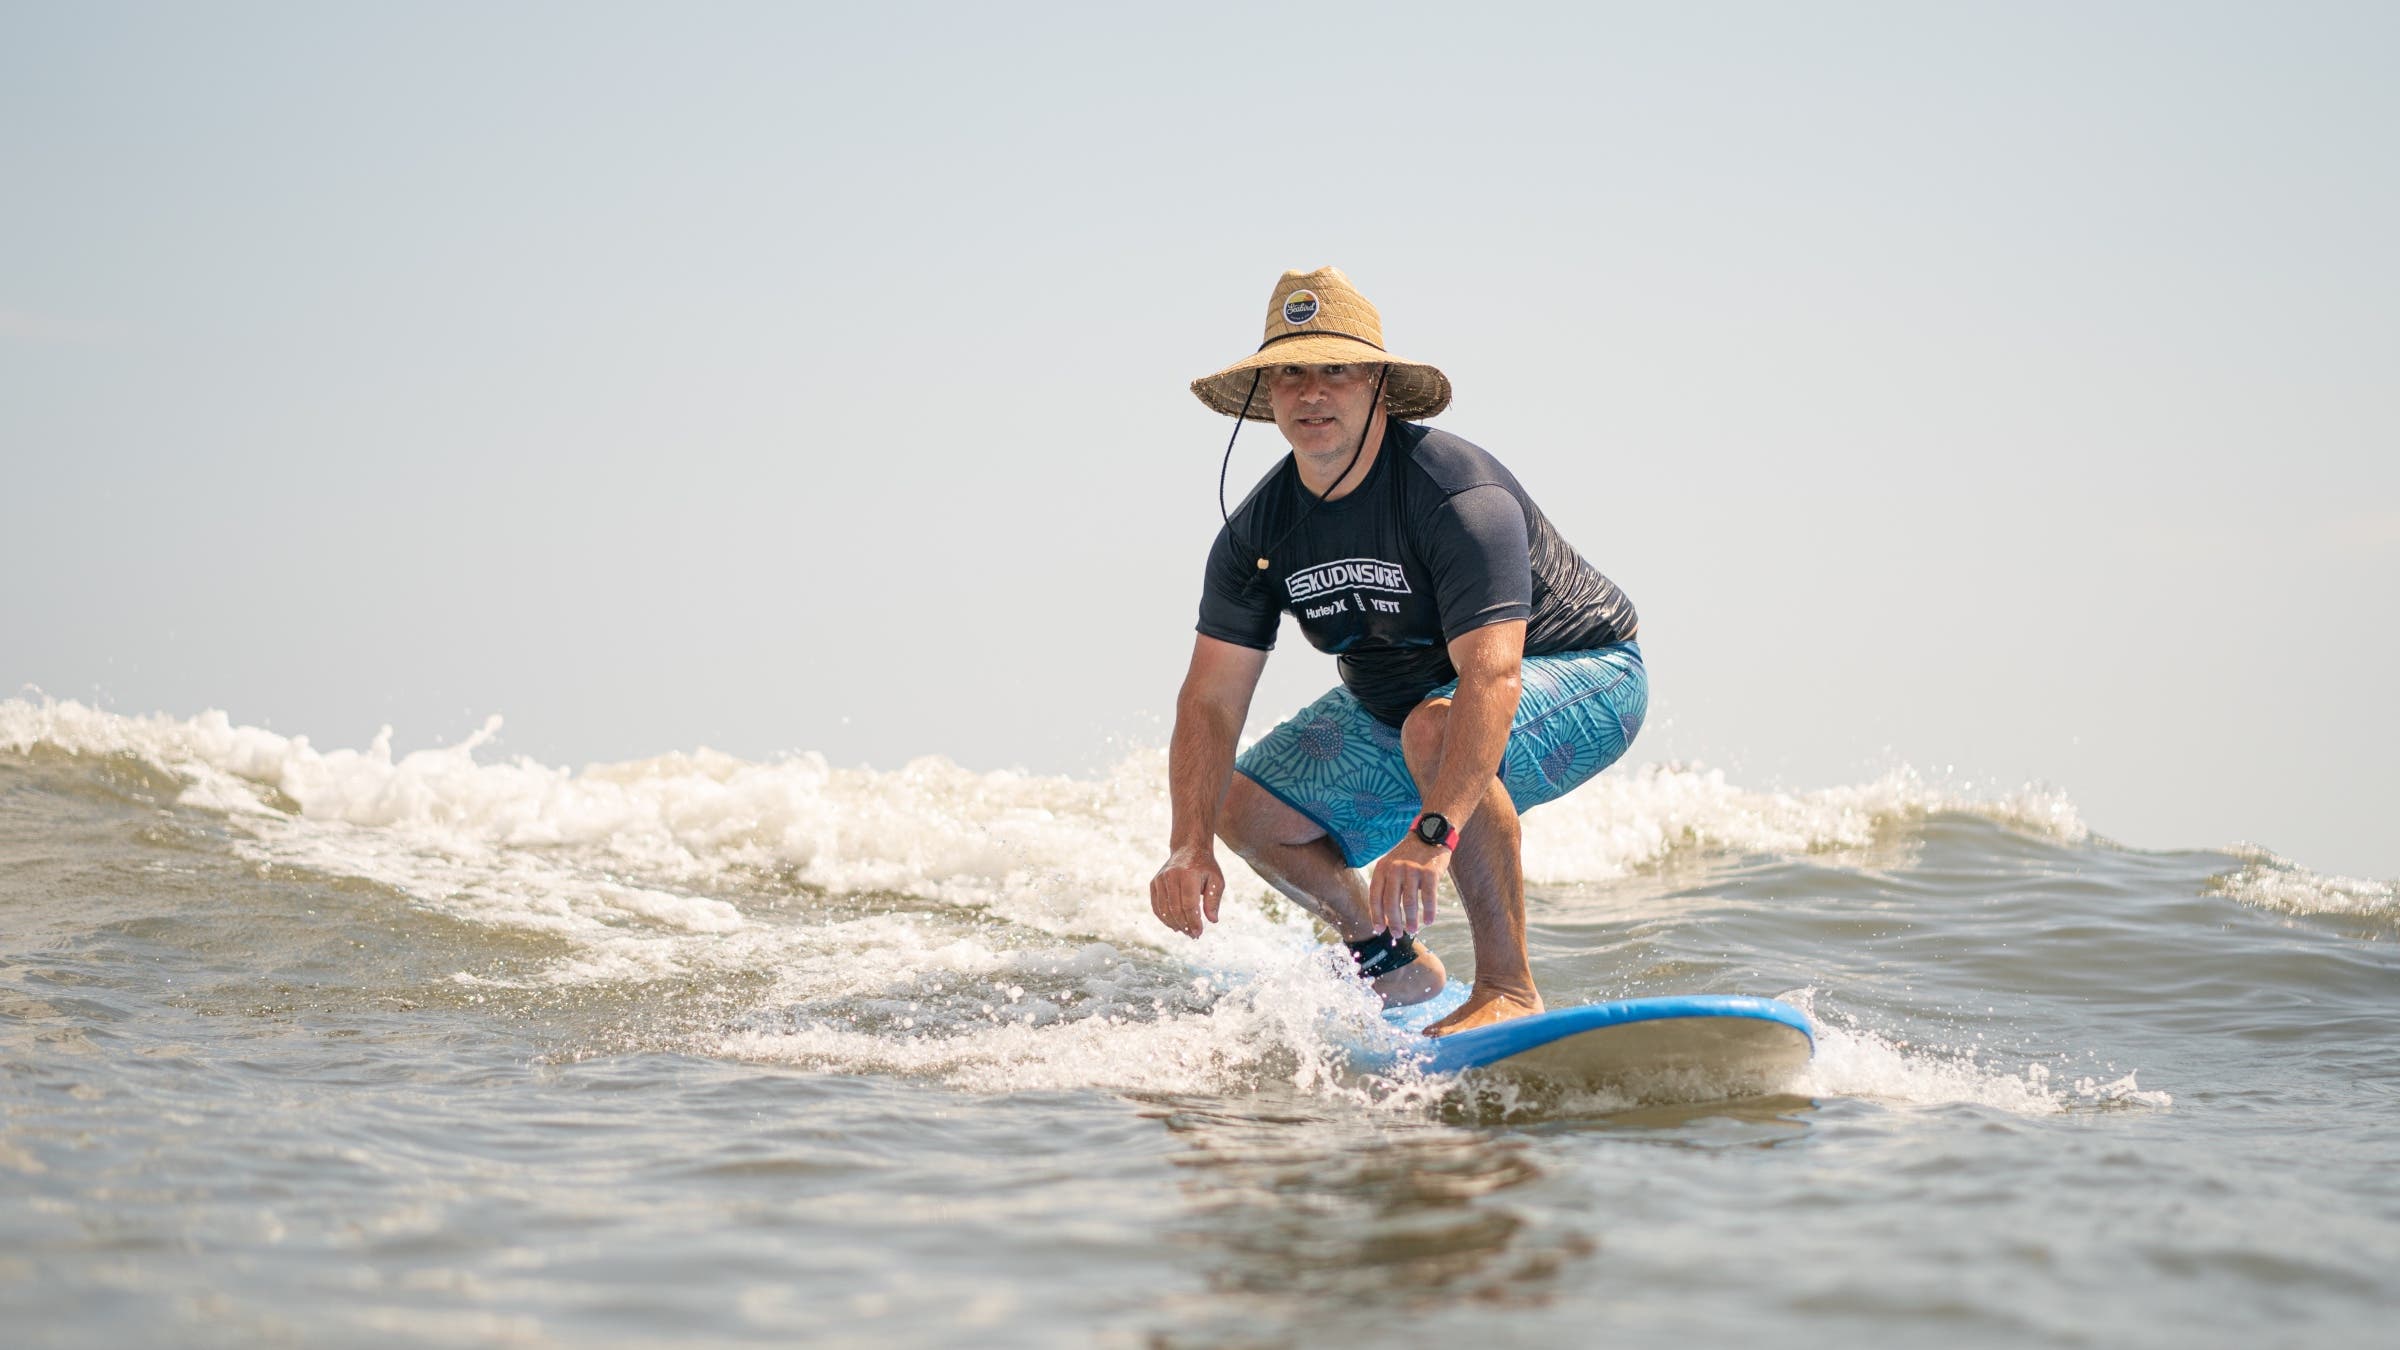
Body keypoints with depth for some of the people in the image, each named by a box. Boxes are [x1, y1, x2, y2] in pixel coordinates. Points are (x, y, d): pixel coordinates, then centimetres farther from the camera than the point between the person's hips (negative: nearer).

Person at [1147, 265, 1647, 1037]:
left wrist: (1431, 833, -56)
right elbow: (1209, 702, -14)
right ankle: (1395, 969, 21)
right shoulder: (1259, 532, -11)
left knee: (1434, 727, -38)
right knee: (1248, 810, -2)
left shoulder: (1457, 496, -32)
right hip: (1400, 700, 7)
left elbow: (1492, 678, -44)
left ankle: (1509, 990, -29)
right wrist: (1190, 847, -31)